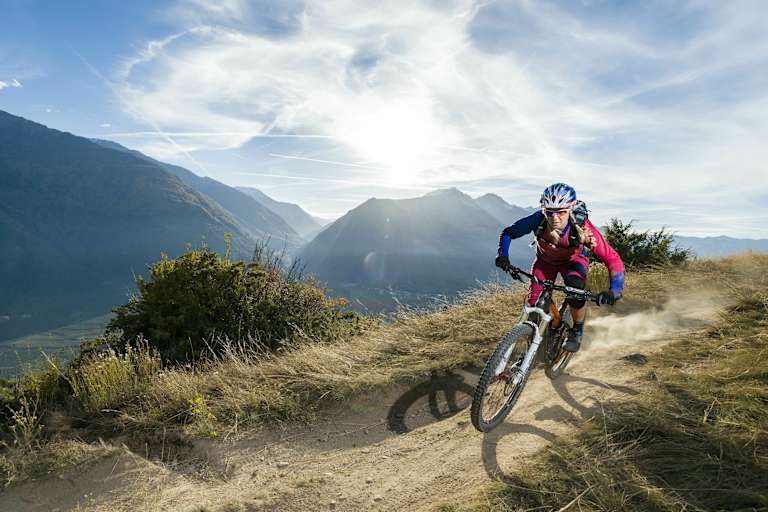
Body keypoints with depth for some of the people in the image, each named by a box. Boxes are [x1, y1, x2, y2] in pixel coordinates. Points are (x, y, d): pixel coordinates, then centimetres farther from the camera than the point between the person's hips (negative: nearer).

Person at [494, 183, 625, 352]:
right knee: (534, 305, -11)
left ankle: (577, 331, -4)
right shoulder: (538, 220, -34)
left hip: (573, 260, -1)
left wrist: (614, 290, -49)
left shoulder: (583, 228, -38)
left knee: (576, 288, -31)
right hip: (545, 260, 2)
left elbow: (613, 259, -35)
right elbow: (508, 233, -20)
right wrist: (503, 255, -37)